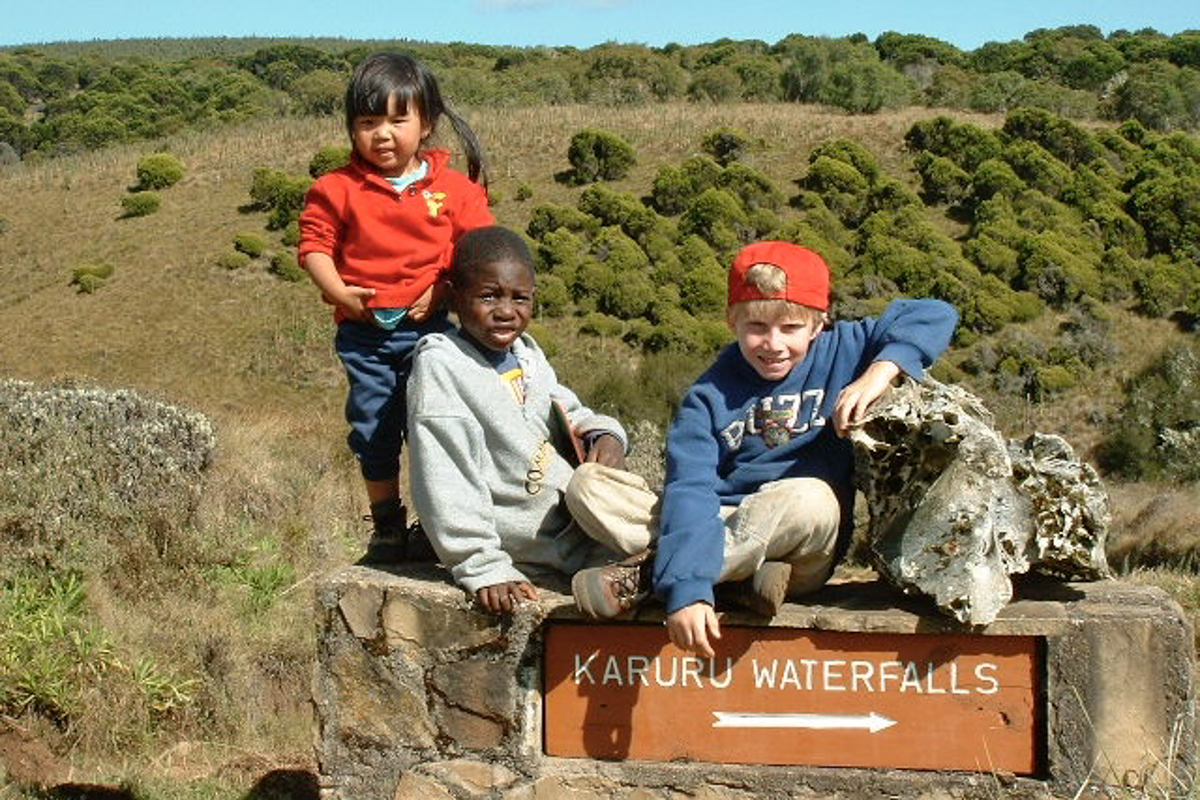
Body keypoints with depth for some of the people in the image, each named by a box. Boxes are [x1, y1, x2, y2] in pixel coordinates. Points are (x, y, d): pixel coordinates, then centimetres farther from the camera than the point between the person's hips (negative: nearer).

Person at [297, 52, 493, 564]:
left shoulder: (455, 188, 0)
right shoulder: (337, 190, 0)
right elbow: (313, 245, 0)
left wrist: (444, 291, -14)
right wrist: (337, 291, -15)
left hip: (429, 328, 0)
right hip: (363, 333, 1)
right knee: (373, 431, 9)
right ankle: (387, 527, 23)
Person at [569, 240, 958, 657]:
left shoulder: (840, 352, 3)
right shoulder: (710, 396, -3)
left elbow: (934, 316, 1)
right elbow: (690, 490, -16)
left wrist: (881, 371, -17)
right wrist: (685, 589, -31)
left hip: (801, 552, -1)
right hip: (720, 527, 1)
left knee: (807, 499, -37)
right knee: (588, 486, -17)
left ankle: (645, 574, -22)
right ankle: (743, 574, -30)